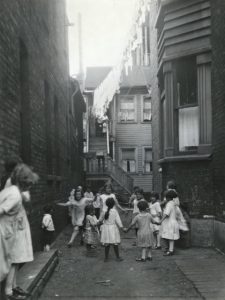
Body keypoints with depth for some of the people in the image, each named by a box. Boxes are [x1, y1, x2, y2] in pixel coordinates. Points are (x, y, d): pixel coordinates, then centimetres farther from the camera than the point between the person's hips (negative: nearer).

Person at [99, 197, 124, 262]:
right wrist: (121, 226, 2)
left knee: (107, 244, 10)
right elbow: (118, 220, -10)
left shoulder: (105, 212, -3)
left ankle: (106, 257, 15)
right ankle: (118, 257, 16)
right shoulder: (115, 211, -12)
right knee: (115, 244, 8)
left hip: (106, 228, 3)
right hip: (113, 228, -3)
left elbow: (100, 220, 8)